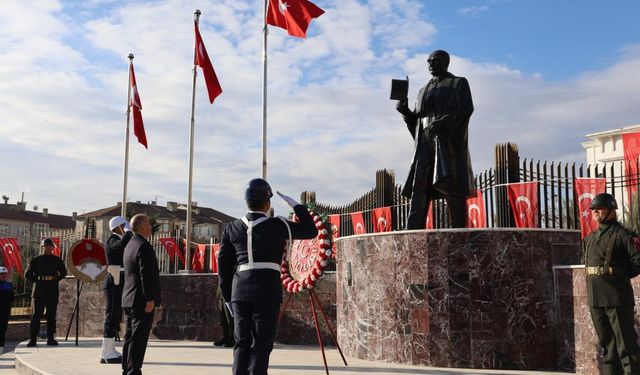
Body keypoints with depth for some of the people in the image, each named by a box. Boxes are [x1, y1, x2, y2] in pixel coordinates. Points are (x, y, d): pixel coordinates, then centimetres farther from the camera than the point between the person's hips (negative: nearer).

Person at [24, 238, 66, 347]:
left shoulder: (57, 260, 11)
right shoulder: (36, 260, 9)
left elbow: (63, 273, 19)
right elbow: (28, 274, 10)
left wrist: (56, 280, 8)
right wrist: (36, 281, 1)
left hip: (53, 290, 1)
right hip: (39, 290, -1)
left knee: (51, 315, 4)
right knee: (36, 315, -2)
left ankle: (51, 339, 10)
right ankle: (32, 339, 1)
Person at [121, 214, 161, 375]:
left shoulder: (130, 244, 17)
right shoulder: (144, 246, -15)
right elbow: (146, 275, -21)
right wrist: (150, 299, -21)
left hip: (129, 300, 10)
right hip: (142, 300, -10)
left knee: (131, 337, 15)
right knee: (138, 339, -7)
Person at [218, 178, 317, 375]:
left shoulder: (232, 228, 6)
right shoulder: (277, 226, -4)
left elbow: (224, 263, 8)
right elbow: (311, 231, 5)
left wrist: (228, 295, 16)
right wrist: (295, 205, 13)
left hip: (240, 290, 4)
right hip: (267, 290, -4)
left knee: (242, 343, 10)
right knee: (261, 344, 1)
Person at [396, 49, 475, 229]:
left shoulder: (459, 83, 10)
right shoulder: (423, 91, 27)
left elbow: (467, 108, -6)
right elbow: (416, 120, 22)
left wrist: (444, 121, -22)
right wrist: (405, 110, 1)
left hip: (448, 139, -5)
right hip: (425, 141, 5)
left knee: (449, 183, -14)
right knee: (420, 185, -9)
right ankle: (412, 232, -17)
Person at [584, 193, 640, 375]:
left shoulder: (622, 234, -7)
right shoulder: (590, 238, 15)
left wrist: (620, 275, -3)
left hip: (617, 297, -7)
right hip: (594, 298, 8)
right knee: (606, 341, 15)